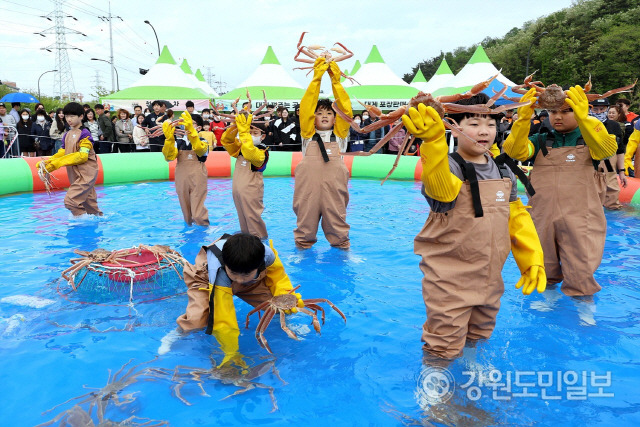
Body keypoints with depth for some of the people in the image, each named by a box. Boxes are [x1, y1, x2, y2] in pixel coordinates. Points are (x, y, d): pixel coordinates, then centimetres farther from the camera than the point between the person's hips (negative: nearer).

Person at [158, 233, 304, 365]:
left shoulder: (266, 254, -37)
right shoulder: (218, 271, -43)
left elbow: (278, 276, -13)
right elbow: (222, 319, -38)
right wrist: (231, 353, -31)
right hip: (207, 278, -3)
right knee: (199, 317, -28)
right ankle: (176, 333, 5)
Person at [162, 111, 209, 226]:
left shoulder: (202, 142, 2)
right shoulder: (178, 143, 9)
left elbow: (200, 150, -23)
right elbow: (169, 157, -9)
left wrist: (191, 131, -35)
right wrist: (169, 139, -24)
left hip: (197, 180, -3)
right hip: (182, 179, 4)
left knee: (198, 213, -8)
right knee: (186, 209, 13)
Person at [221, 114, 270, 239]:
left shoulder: (262, 152, -13)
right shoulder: (241, 148, 10)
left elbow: (250, 153, -34)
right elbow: (226, 140, 4)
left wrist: (244, 132, -35)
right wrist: (236, 126, -13)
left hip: (251, 192, -7)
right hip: (237, 190, 7)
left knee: (253, 219, 1)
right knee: (243, 219, 17)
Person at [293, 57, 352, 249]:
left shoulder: (339, 135, 13)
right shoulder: (308, 135, 10)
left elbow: (345, 110, 4)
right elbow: (306, 108, 1)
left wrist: (336, 81, 0)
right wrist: (316, 79, -2)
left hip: (334, 189, 1)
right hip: (308, 188, 0)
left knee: (337, 224, 7)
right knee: (306, 222, 6)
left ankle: (342, 247, 24)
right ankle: (303, 245, 25)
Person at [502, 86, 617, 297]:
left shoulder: (589, 141, 2)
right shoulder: (541, 142, 8)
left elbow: (607, 148, -21)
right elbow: (516, 151, -11)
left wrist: (584, 119, -36)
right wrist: (523, 118, -25)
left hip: (580, 223, -2)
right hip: (541, 221, 2)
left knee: (580, 278, 5)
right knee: (544, 274, 19)